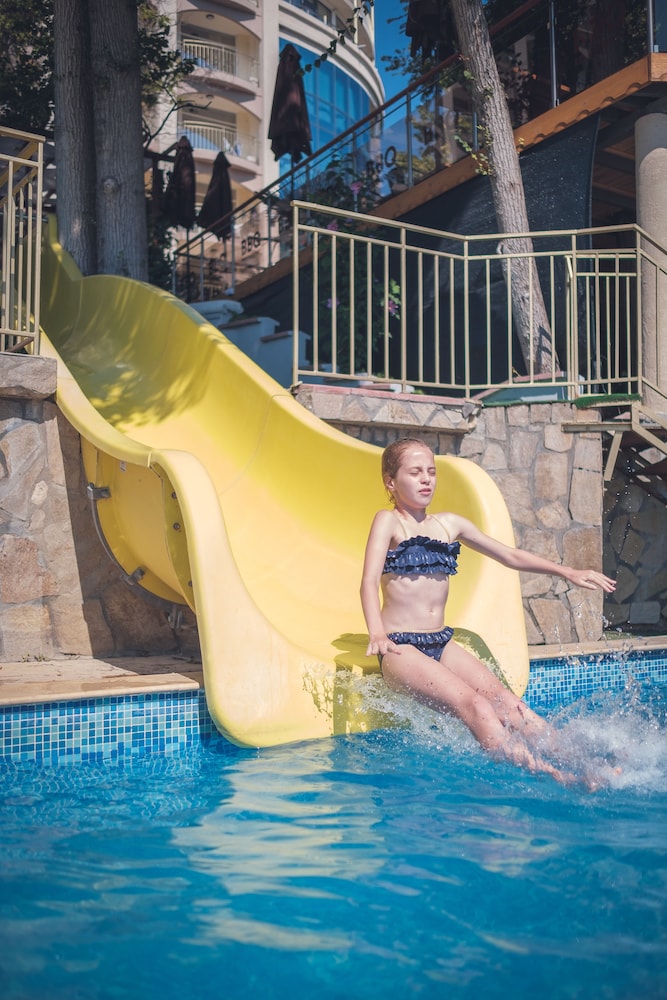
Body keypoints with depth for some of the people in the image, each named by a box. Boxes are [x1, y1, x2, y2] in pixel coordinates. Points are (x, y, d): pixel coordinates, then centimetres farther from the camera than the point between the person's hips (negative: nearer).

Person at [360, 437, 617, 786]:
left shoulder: (450, 524, 15)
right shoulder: (388, 521, -2)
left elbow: (510, 556, 22)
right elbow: (370, 581, -15)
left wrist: (567, 572, 18)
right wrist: (376, 633, -32)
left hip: (442, 643, 6)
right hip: (401, 648, -6)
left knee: (508, 704, -18)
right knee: (474, 707, -27)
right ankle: (550, 776, -37)